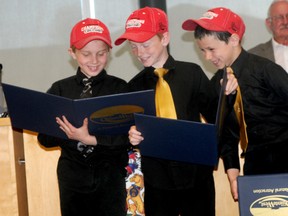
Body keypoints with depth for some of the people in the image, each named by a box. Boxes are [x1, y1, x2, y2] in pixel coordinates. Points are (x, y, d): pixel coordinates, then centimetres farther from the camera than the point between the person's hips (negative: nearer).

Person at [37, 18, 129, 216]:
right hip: (72, 178, 1)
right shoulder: (60, 89, 2)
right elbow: (45, 138, 0)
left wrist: (91, 139, -23)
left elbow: (127, 137, -9)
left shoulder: (119, 88, -3)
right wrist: (70, 132, -19)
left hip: (110, 177, -1)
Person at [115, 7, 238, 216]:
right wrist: (132, 136, -12)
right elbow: (133, 132, 9)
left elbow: (214, 117, 2)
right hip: (156, 179, 2)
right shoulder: (135, 86, 3)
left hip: (196, 173, -1)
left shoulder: (192, 73, -3)